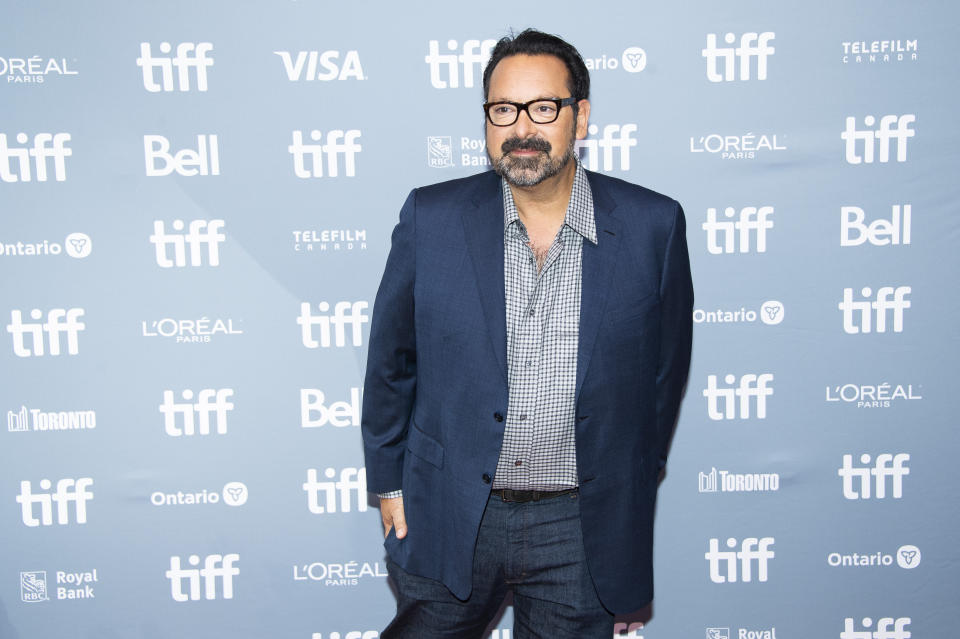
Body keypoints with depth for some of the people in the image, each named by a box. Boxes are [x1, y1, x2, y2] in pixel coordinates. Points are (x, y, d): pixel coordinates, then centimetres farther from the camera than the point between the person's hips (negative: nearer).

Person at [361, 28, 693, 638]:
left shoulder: (654, 226, -7)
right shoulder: (432, 217, -6)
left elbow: (665, 368, 4)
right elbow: (391, 358, 4)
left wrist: (633, 491, 11)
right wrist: (388, 479, 8)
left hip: (582, 526, 0)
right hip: (449, 518, 1)